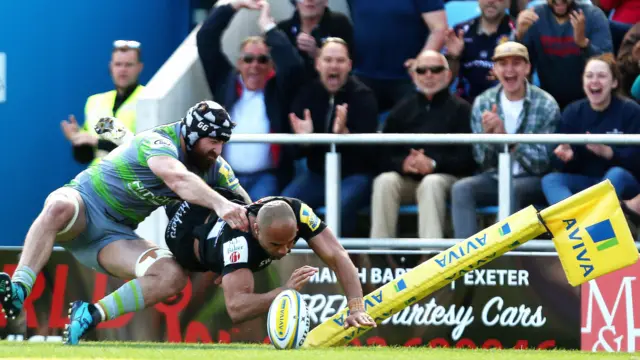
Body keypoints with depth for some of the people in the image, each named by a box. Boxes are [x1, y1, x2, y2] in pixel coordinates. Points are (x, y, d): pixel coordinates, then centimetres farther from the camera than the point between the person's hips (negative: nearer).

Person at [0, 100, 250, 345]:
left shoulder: (213, 166, 3)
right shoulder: (159, 142, -23)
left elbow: (242, 201, 2)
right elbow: (178, 179, -43)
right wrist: (219, 203, -57)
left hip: (116, 234, 6)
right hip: (86, 203, -6)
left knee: (173, 277, -21)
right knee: (59, 207, -43)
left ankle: (89, 315, -16)